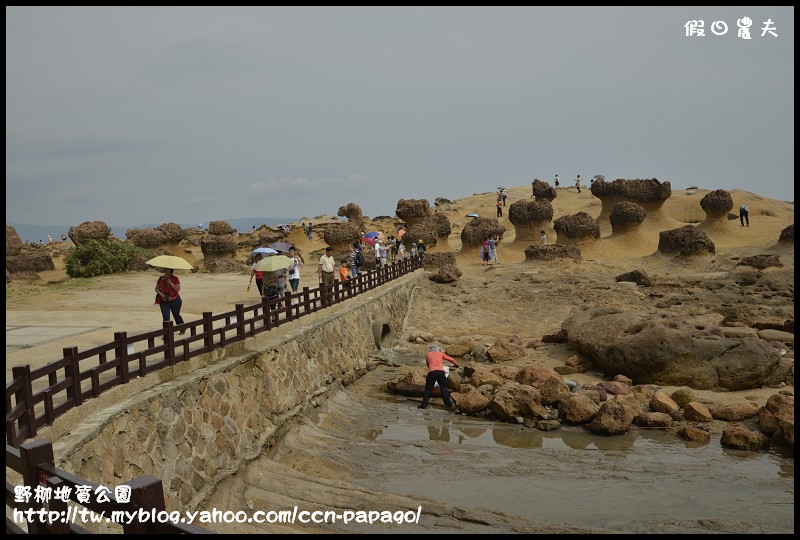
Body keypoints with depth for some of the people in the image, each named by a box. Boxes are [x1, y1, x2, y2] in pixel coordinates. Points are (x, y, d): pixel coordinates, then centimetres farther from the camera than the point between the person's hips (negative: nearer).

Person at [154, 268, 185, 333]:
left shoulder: (175, 278, -8)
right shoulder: (161, 278, 2)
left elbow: (178, 289, -14)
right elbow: (156, 288, 7)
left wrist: (171, 283, -23)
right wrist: (160, 293, -13)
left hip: (174, 301, -2)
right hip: (164, 302, 2)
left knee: (176, 315, 15)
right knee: (165, 318, -8)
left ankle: (183, 328, 40)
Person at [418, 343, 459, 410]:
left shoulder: (428, 355, 20)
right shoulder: (441, 353, 20)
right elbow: (450, 359, 25)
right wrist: (456, 364, 43)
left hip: (432, 372, -1)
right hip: (441, 372, 1)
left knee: (428, 389, 8)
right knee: (444, 388, 14)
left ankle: (424, 404, 6)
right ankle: (449, 404, 17)